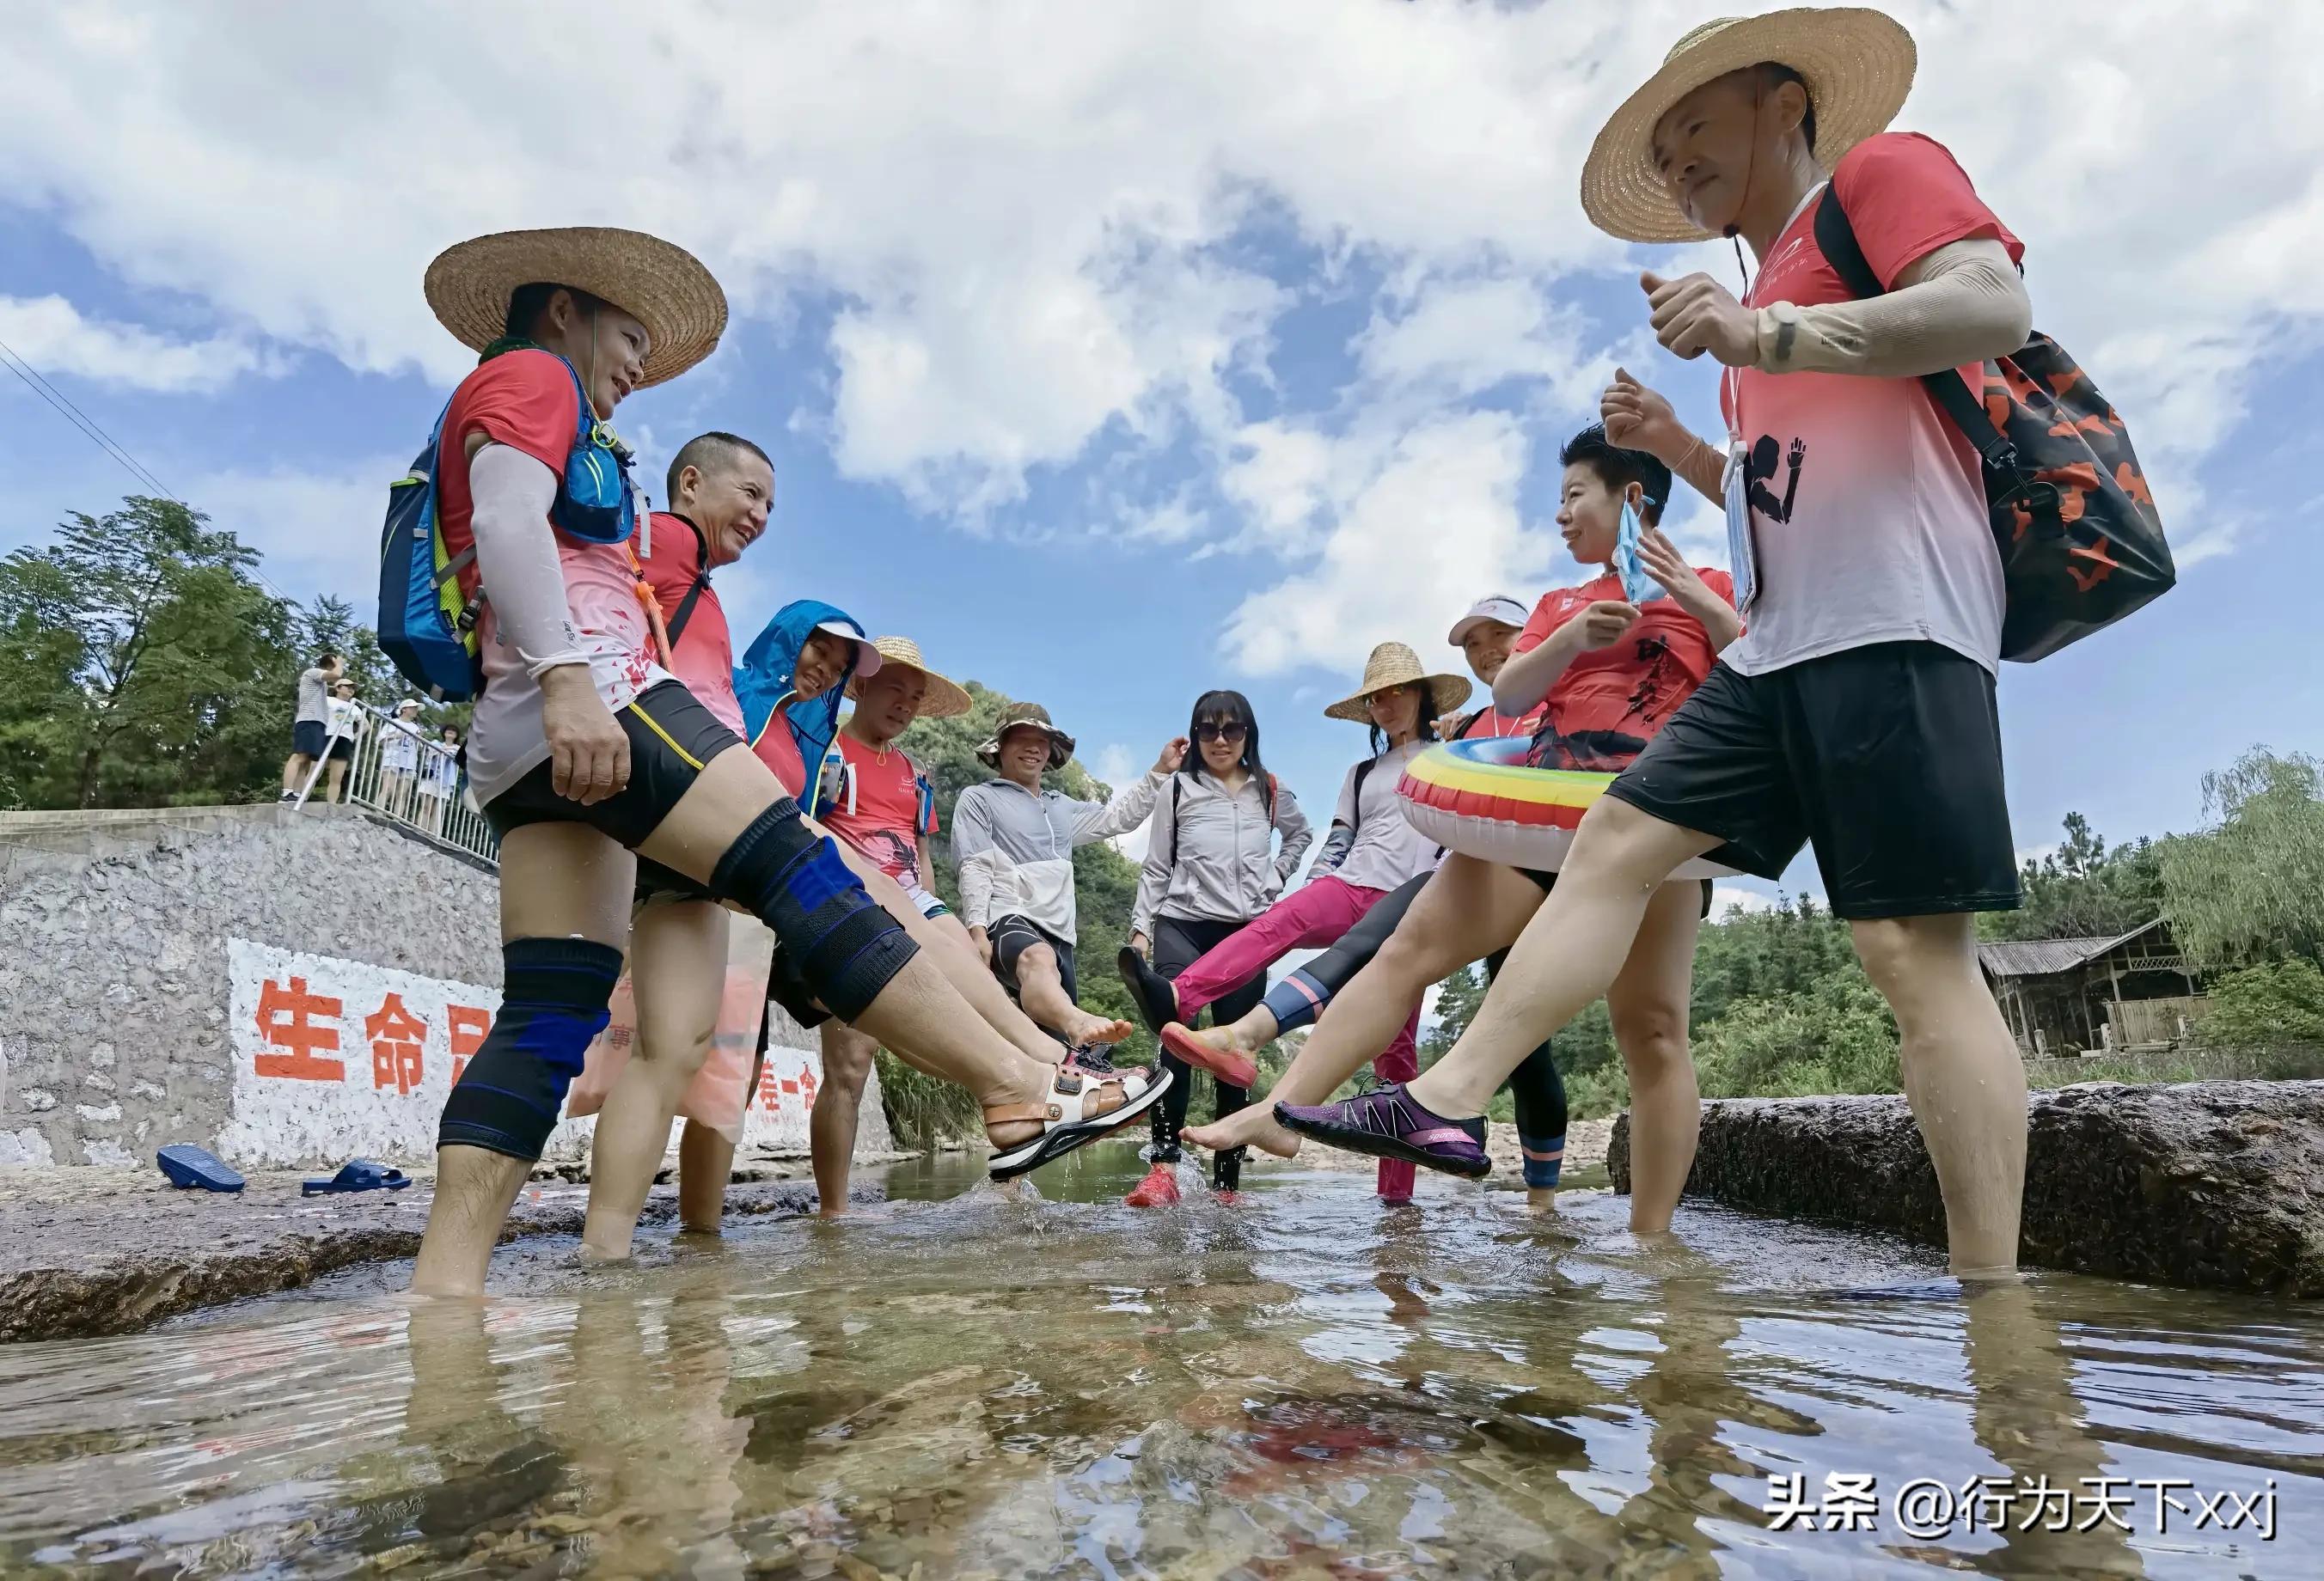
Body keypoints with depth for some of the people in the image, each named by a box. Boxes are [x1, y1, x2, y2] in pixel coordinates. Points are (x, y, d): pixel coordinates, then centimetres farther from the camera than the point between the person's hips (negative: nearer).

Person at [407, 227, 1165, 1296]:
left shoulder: (503, 410, 36)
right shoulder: (529, 375, 8)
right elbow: (508, 519, -11)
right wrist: (567, 678, -25)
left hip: (523, 744, 10)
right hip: (588, 693, -10)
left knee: (553, 1013, 0)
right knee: (800, 866, -18)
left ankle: (445, 1278, -5)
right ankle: (1022, 1094, -22)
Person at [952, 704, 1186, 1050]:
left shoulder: (1062, 807, 32)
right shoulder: (978, 799, 12)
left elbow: (1118, 817, 36)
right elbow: (975, 868, 0)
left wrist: (1160, 771, 30)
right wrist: (977, 930, -13)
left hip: (1057, 933, 8)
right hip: (1007, 919, -8)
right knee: (1038, 958, -43)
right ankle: (1078, 1025, -74)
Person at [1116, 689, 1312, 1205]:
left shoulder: (1270, 791, 12)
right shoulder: (1178, 789, 8)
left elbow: (1301, 834, 30)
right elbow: (1156, 867, 8)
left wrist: (1276, 876, 14)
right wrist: (1140, 927, -1)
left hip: (1247, 932, 2)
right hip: (1182, 925, -2)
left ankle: (1227, 1179, 6)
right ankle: (1163, 1166, -25)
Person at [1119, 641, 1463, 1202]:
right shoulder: (1361, 774, 24)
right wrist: (1308, 894, 7)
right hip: (1351, 888, 2)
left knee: (1397, 1047, -5)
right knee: (1277, 922, -31)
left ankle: (1396, 1187, 0)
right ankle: (1174, 1000, -53)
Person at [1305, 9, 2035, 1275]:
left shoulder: (1882, 170, 6)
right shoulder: (1771, 290, 28)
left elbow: (1997, 308, -13)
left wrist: (1768, 337, -19)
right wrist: (1674, 447, 15)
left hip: (1893, 627, -9)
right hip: (1782, 648, 9)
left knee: (1912, 947, -13)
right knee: (1614, 843, 0)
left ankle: (1990, 1282, -6)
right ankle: (1443, 1103, 0)